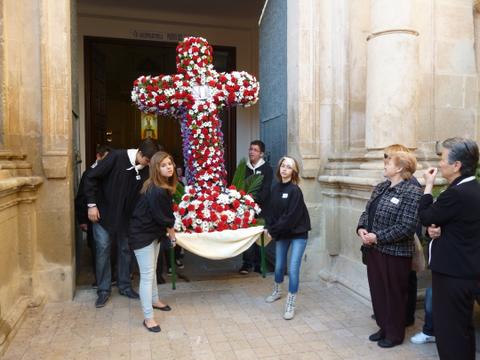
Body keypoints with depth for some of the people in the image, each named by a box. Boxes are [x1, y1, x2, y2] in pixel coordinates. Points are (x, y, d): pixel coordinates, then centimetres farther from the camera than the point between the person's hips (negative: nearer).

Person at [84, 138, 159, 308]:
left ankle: (125, 286, 26)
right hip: (104, 213, -4)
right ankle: (103, 290, 17)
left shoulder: (145, 170, -8)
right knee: (103, 249, 3)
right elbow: (91, 178, -15)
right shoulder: (117, 157, -20)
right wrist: (92, 204, -16)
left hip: (126, 216, 4)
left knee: (125, 250, 11)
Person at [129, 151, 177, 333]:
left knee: (152, 270, 24)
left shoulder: (165, 186, 1)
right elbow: (161, 216, -21)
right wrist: (171, 229, -3)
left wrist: (168, 228, 3)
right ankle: (148, 317, 7)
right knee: (147, 275, -3)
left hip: (154, 232, 10)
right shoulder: (156, 191, -29)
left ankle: (154, 300, 43)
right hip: (142, 235, -9)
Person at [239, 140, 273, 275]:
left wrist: (255, 198, -23)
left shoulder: (267, 169, 1)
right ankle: (247, 263, 8)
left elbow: (266, 190, -9)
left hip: (261, 208, -2)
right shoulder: (244, 168, 11)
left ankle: (258, 264, 14)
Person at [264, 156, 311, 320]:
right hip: (281, 234, 6)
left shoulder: (295, 190, -17)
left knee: (293, 269, -7)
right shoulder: (275, 188, 1)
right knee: (279, 266, 17)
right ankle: (277, 291, 43)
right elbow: (272, 210, 5)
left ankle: (290, 305, 7)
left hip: (298, 234, -5)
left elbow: (291, 216, -21)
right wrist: (269, 227, -9)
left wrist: (273, 231, -16)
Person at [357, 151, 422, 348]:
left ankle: (395, 334, 28)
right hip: (374, 250, 8)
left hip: (395, 253, -7)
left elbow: (407, 226, -22)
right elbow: (367, 211, 12)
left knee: (394, 294, 9)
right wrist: (361, 228, -7)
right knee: (377, 291, 17)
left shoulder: (412, 192, -16)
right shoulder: (380, 187, 9)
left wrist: (378, 237, -20)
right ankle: (384, 327, 36)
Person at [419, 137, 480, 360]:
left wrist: (428, 186, -6)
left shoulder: (456, 194, -24)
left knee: (449, 329, 3)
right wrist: (439, 227, -3)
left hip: (453, 274, -10)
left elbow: (425, 218, -13)